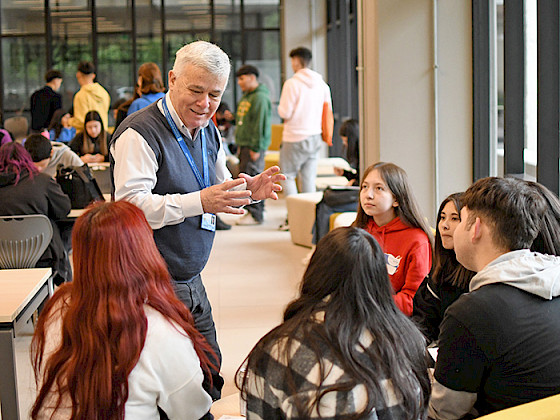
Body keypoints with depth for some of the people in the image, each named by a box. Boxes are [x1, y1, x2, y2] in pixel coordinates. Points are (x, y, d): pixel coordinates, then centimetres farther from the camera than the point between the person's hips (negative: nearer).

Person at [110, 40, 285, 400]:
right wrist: (200, 201, -35)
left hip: (192, 282, 8)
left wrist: (249, 191, -2)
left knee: (209, 382, 15)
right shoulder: (139, 134, -17)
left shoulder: (209, 131, 12)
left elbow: (219, 195, 20)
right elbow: (130, 206, -26)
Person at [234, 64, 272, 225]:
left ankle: (256, 214, -5)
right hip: (244, 145, 10)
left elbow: (260, 124, -19)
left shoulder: (260, 97, -15)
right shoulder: (246, 96, 17)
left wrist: (256, 148, -21)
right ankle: (251, 210, 18)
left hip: (254, 146, -10)